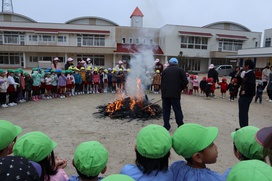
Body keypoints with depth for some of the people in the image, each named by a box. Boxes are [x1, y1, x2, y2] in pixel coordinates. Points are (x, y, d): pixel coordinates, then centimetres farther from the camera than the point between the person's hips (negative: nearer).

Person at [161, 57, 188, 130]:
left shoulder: (165, 70, 13)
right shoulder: (180, 70, 5)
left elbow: (162, 82, 13)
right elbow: (185, 81, -3)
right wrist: (180, 89, 9)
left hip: (165, 93, 2)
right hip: (175, 93, -2)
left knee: (166, 109, 9)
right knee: (177, 109, 4)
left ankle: (166, 125, 12)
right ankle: (180, 126, 7)